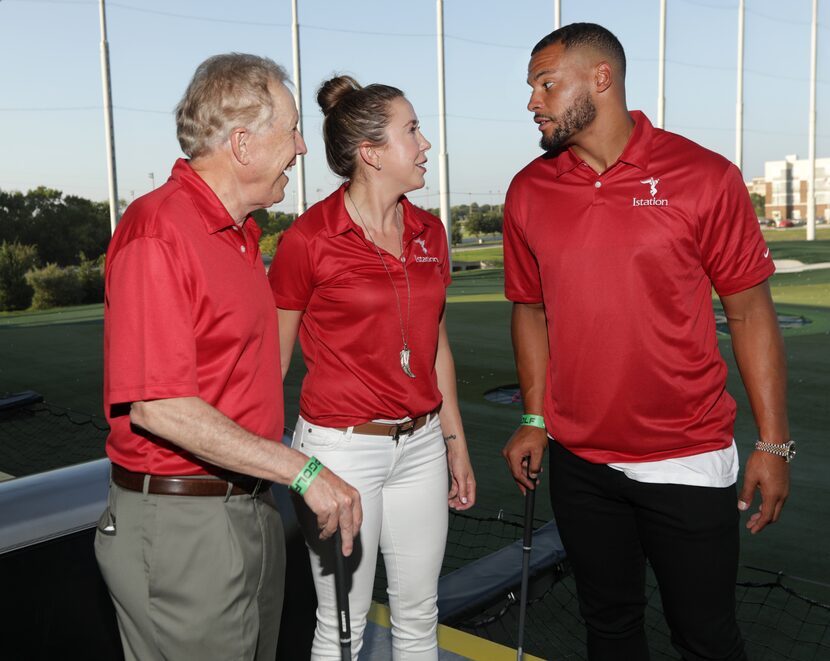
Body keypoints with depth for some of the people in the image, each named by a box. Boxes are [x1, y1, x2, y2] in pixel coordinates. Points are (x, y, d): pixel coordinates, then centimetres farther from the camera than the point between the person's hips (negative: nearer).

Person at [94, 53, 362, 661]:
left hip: (252, 511, 9)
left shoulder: (243, 231, 11)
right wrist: (303, 470, -22)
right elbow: (156, 406, -24)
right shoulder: (157, 231, -18)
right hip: (180, 524, -9)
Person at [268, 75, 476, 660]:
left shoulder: (429, 233, 4)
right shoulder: (309, 239, -12)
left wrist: (456, 443, 14)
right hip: (341, 449, -5)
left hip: (420, 446, 5)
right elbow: (273, 358, -5)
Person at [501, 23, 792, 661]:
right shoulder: (529, 191, 1)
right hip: (578, 461, 3)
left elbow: (750, 309, -6)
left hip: (688, 459, -3)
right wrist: (535, 421, 6)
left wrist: (773, 443, -6)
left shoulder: (704, 177, -9)